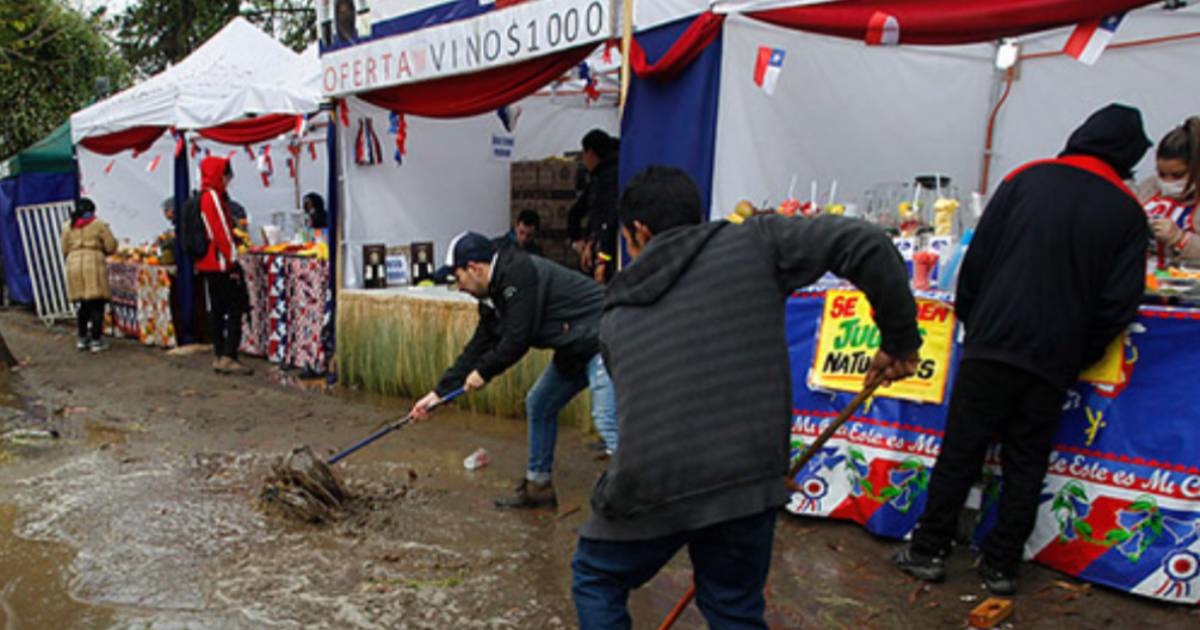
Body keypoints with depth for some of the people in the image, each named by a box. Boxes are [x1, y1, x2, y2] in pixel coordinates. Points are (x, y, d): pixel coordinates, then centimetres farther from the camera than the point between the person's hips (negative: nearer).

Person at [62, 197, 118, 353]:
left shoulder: (67, 226, 12)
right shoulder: (98, 224, 0)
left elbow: (65, 250, 13)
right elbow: (111, 247, -1)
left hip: (73, 265, 5)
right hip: (94, 264, -5)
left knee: (84, 304, 16)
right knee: (97, 304, 0)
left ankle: (82, 339, 21)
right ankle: (96, 340, -1)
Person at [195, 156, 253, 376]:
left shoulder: (202, 197, 16)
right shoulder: (213, 197, -13)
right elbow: (221, 232, -18)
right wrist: (233, 263, -18)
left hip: (207, 264, 10)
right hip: (221, 264, -10)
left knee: (216, 310, 12)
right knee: (235, 309, -8)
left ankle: (220, 356, 18)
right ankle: (228, 358, -10)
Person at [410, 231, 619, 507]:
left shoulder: (519, 273, -21)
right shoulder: (493, 297, 11)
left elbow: (518, 340, -22)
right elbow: (478, 348, 15)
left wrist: (483, 372, -6)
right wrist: (439, 392, 16)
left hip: (602, 338, -11)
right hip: (575, 349, 11)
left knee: (607, 421, -20)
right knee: (538, 405, 17)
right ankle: (538, 485, 30)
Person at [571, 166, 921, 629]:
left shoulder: (616, 319, 14)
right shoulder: (753, 243, 6)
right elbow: (865, 243, -2)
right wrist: (900, 339, 10)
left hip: (650, 488, 0)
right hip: (749, 484, 0)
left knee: (596, 580, 27)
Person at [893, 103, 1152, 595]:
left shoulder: (1028, 178, 2)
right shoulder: (1127, 212, 4)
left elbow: (978, 255, 1)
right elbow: (1119, 302, 0)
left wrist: (969, 317, 12)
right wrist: (1079, 357, 12)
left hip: (993, 342, -1)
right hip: (1055, 358, 1)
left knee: (960, 452, 5)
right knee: (1027, 464, 12)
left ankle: (928, 551, 12)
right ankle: (1001, 565, 19)